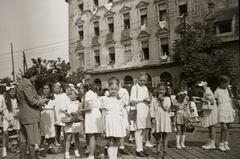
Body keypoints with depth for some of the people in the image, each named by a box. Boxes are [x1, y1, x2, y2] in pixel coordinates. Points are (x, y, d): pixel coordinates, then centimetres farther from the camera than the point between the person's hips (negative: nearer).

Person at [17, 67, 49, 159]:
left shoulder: (22, 84, 15)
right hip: (30, 116, -10)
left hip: (23, 116, 10)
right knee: (31, 141, 0)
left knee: (24, 140, 15)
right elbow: (32, 101, -20)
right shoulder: (27, 84, -17)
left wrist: (40, 101, 14)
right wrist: (42, 101, -4)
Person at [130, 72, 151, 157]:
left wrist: (148, 100, 4)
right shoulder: (134, 87, -1)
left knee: (144, 130, 9)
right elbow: (132, 99, -11)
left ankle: (141, 148, 19)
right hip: (138, 110, -7)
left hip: (146, 110, 7)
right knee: (139, 130, -7)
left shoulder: (145, 88, 20)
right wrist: (142, 100, -16)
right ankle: (138, 149, 1)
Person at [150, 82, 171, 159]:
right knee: (158, 136, 6)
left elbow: (166, 107, -10)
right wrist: (152, 118, -9)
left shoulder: (167, 98, 5)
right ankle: (158, 152, 17)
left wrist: (162, 99, -10)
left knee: (165, 136, 7)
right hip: (157, 119, 0)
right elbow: (151, 109, 1)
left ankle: (165, 153, 18)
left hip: (165, 119, 1)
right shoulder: (154, 99, 4)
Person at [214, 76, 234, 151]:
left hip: (229, 109, 6)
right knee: (224, 128, -11)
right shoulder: (217, 91, -4)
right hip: (222, 109, -6)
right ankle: (221, 145, 1)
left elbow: (230, 99, 19)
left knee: (227, 127, 7)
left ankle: (226, 144, 16)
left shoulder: (226, 89, 14)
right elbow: (215, 101, 0)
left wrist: (232, 109, 15)